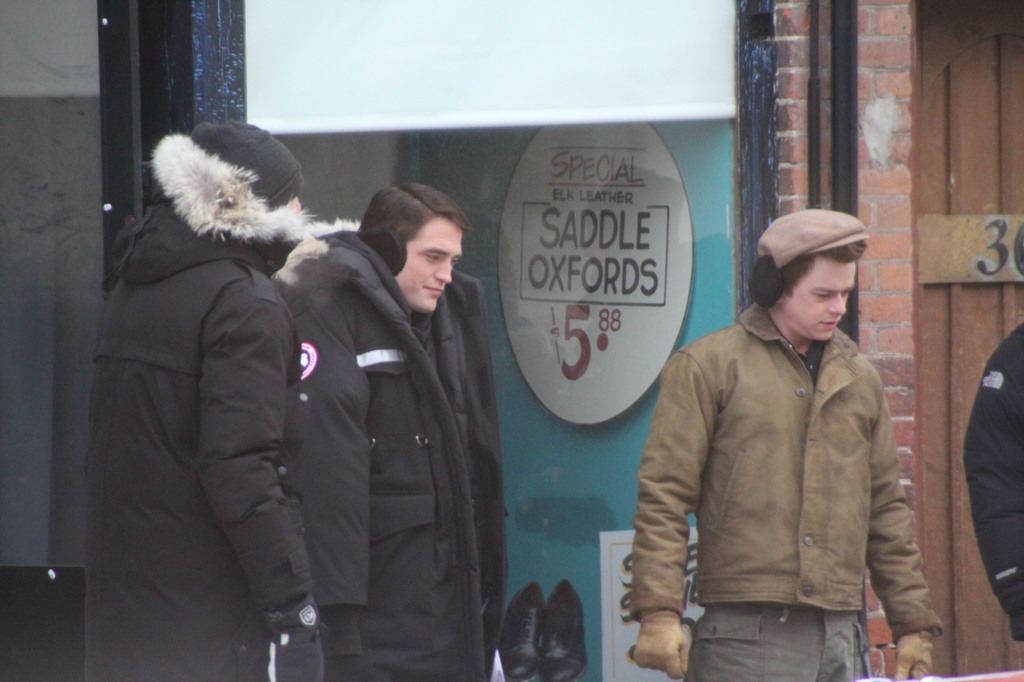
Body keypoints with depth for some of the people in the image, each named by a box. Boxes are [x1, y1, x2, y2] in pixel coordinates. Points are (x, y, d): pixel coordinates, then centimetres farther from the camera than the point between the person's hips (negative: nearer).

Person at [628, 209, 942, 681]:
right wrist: (659, 612, -13)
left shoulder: (859, 379, 18)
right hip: (745, 637, -5)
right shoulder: (708, 366, 0)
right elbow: (663, 496, -4)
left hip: (841, 639, 5)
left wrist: (913, 623, 18)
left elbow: (886, 510, 23)